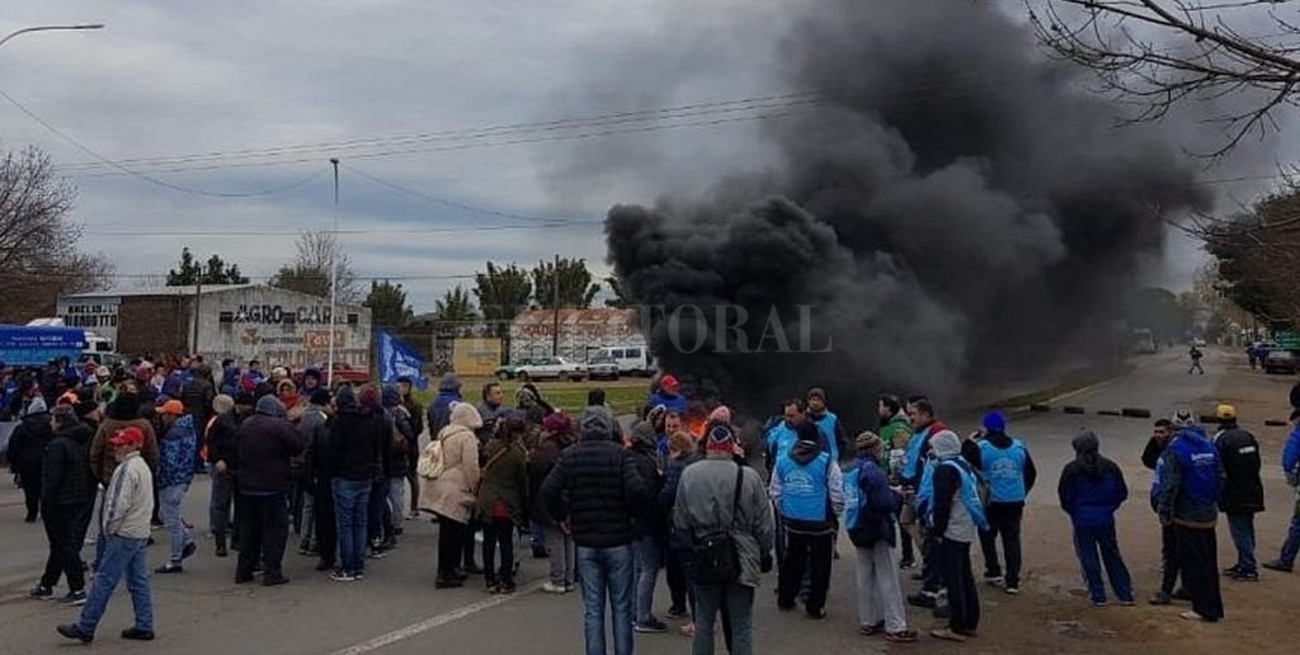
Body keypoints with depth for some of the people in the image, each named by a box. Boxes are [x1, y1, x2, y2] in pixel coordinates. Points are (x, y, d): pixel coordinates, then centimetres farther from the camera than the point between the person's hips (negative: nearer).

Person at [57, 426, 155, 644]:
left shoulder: (127, 469, -15)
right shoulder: (143, 466, 16)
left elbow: (120, 504, -20)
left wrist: (108, 529, -8)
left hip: (124, 535, -10)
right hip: (141, 534, 10)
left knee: (104, 581, -3)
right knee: (139, 582, 10)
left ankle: (85, 628, 3)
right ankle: (144, 626, 12)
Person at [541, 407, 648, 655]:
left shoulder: (570, 455, 0)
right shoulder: (620, 453, -6)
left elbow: (549, 490, -10)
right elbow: (637, 489, -19)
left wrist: (562, 516, 5)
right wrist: (632, 514, -1)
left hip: (585, 542, 2)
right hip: (618, 540, -1)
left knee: (592, 609, 8)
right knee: (621, 606, 9)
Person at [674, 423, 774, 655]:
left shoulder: (689, 474, -5)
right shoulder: (749, 477, -12)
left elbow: (680, 521, 3)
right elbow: (764, 524, -4)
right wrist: (765, 553, 12)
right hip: (741, 561, -2)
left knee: (704, 622, 15)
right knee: (741, 626, 7)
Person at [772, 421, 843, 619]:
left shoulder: (782, 461, 1)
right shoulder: (826, 461, -12)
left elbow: (776, 493, 7)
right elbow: (837, 494, -10)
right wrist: (836, 512, 10)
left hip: (793, 521, 4)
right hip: (821, 522, -4)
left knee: (792, 560, 20)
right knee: (820, 565, 8)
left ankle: (785, 599, 29)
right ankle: (815, 606, 11)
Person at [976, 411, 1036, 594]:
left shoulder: (981, 447, -10)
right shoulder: (1019, 447, 4)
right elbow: (1031, 473, 12)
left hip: (990, 502, -3)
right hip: (1015, 502, 3)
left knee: (987, 536, 18)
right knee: (1012, 539, 9)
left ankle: (993, 572, 19)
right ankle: (1012, 581, 8)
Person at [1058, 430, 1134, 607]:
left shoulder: (1071, 470, -8)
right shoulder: (1110, 467, 2)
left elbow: (1065, 496, -6)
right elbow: (1122, 493, 6)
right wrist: (1109, 508, 16)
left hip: (1082, 521, -3)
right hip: (1106, 520, 3)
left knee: (1088, 558, 5)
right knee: (1112, 556, 14)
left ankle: (1098, 596, 7)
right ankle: (1125, 594, 17)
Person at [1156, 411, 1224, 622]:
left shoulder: (1175, 448, -14)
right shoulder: (1209, 446, 5)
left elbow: (1170, 484, -18)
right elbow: (1220, 478, 9)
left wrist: (1164, 511, -11)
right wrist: (1212, 500, 18)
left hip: (1187, 516, -6)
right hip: (1209, 514, 7)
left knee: (1192, 564, 2)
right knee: (1209, 561, 15)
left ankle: (1204, 609, 4)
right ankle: (1214, 607, 22)